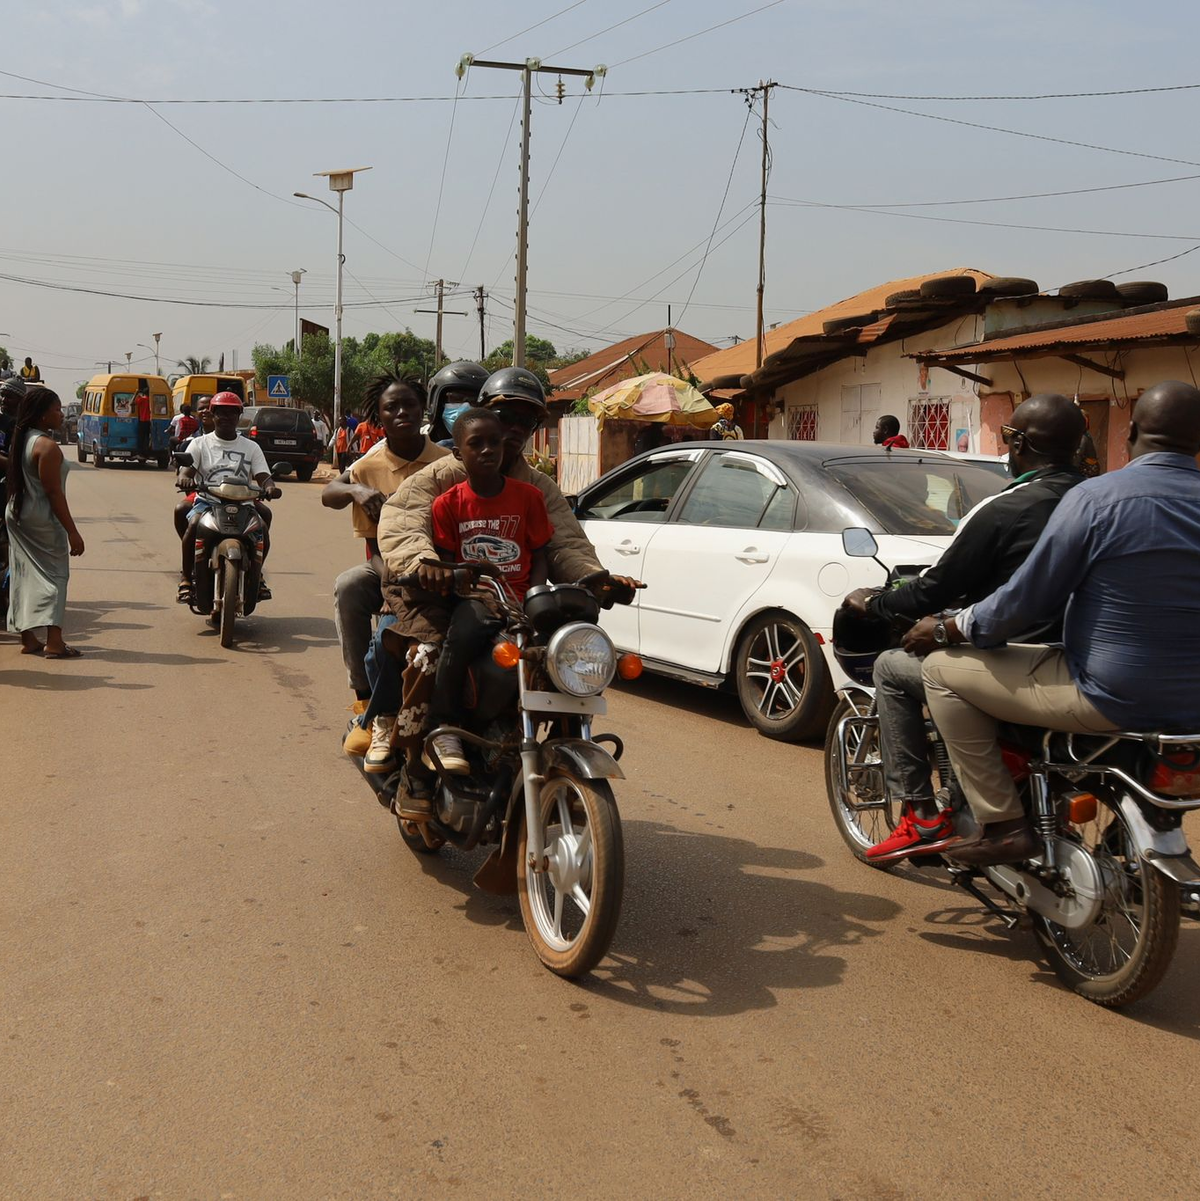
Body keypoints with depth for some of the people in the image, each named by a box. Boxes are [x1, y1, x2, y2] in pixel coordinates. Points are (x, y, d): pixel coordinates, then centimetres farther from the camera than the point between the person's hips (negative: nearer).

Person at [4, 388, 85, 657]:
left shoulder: (20, 440, 9)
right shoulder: (47, 446, -18)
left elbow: (14, 482, 14)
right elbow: (54, 492, -20)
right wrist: (72, 532, -19)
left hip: (16, 515, 9)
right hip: (41, 519, -9)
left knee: (23, 575, 11)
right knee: (53, 574, -4)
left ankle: (28, 639, 16)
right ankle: (54, 643, -9)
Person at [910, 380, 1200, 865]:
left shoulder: (1096, 497, -14)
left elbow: (1027, 598, -12)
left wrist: (947, 629, 4)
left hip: (1111, 698, -6)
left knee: (943, 670, 5)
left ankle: (1003, 825, 4)